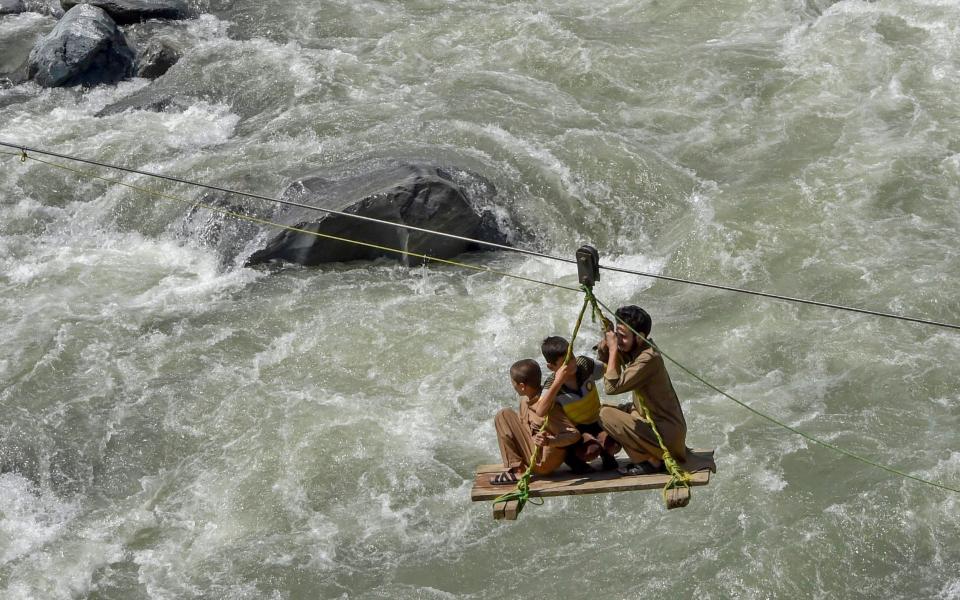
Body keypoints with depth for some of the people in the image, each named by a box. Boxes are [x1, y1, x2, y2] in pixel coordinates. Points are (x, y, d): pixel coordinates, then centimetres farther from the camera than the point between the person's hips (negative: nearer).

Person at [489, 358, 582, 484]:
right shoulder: (525, 400, 0)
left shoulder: (550, 407, -24)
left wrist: (549, 442, -40)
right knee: (504, 416, 7)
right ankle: (517, 468, 3)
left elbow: (574, 434, -26)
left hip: (543, 463, -9)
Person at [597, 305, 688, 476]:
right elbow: (602, 356, 17)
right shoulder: (633, 350, 3)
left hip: (667, 434, -10)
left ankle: (653, 461, -6)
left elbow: (612, 387, -27)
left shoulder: (649, 358, -24)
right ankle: (656, 454, 14)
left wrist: (613, 350, -20)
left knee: (606, 415, -14)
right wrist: (606, 337, -3)